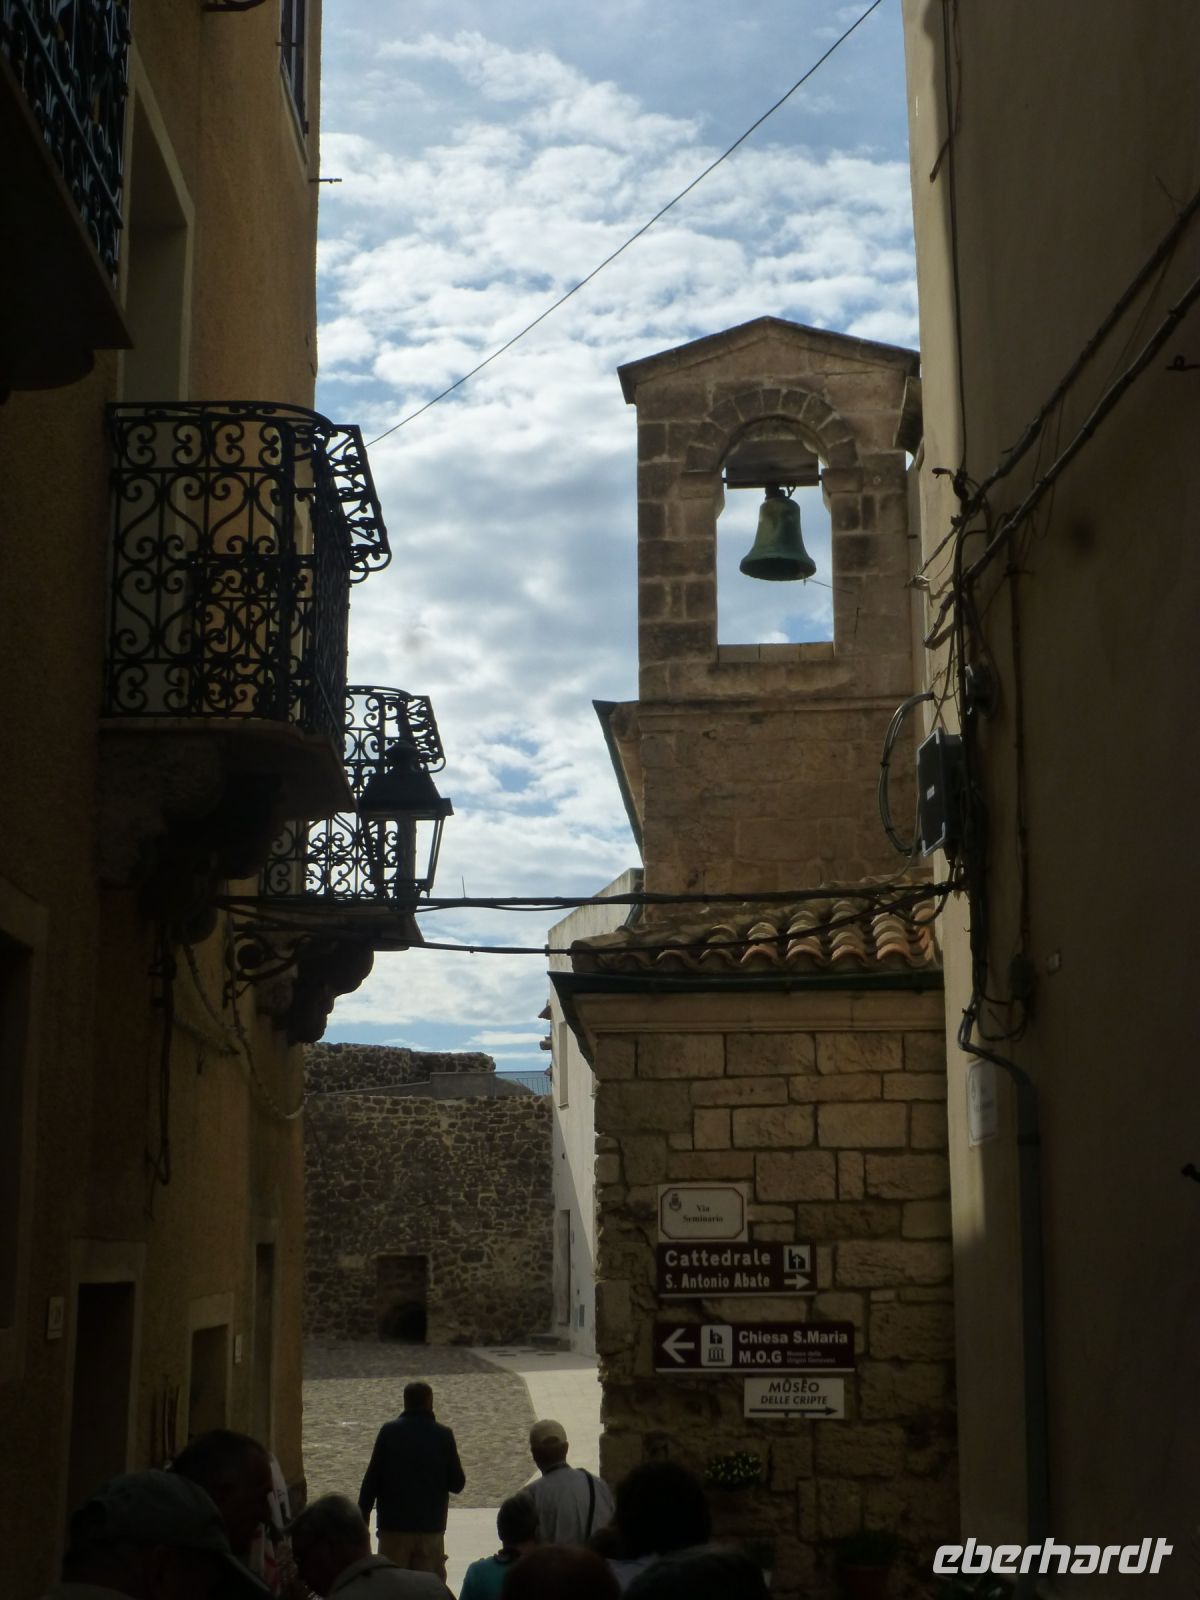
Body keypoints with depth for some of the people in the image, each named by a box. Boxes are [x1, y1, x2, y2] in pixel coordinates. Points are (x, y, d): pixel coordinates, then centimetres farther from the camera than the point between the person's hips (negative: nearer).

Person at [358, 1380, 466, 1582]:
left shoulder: (388, 1432, -3)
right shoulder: (443, 1436, -3)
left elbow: (372, 1480, -4)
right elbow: (457, 1484, 0)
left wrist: (363, 1515, 5)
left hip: (394, 1523, 0)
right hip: (431, 1526, 0)